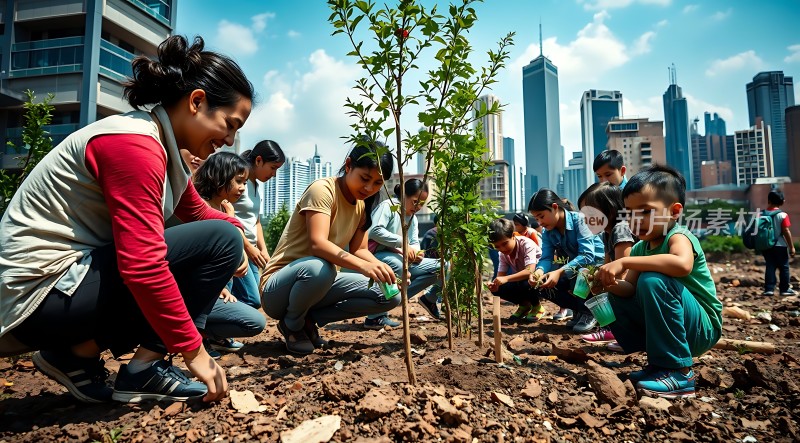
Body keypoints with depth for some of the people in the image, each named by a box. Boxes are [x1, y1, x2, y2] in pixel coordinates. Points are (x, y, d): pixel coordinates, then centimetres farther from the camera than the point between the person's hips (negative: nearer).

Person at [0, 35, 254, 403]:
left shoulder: (162, 144, 8)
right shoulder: (135, 144, -22)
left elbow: (196, 211, 18)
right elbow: (142, 266, -28)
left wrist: (235, 228, -4)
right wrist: (193, 349, -20)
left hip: (79, 273, 10)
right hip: (42, 290, -10)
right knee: (220, 240, -19)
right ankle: (143, 369, -7)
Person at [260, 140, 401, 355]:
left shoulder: (362, 206, 7)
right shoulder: (322, 189, -18)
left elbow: (359, 250, 2)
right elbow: (318, 244, -31)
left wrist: (381, 269, -19)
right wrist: (364, 265, -45)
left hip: (320, 283, 7)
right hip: (278, 287, -7)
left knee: (389, 295, -7)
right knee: (318, 267, -41)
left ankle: (309, 318, 3)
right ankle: (293, 324, -7)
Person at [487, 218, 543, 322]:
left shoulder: (527, 244, -28)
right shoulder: (503, 254, -8)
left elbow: (530, 271, -41)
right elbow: (501, 275, -12)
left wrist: (506, 278, -51)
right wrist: (495, 284, -36)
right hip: (520, 278, 6)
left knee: (525, 284, -38)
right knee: (497, 288, -18)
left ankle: (537, 307, -6)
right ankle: (524, 305, 6)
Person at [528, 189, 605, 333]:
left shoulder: (579, 219, -22)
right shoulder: (548, 233, -1)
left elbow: (587, 255, -32)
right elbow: (546, 258, -12)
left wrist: (559, 272, -44)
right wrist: (539, 271, -36)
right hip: (573, 270, 7)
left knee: (577, 273, -38)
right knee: (541, 284, -12)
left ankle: (589, 312, -9)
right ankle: (579, 309, 6)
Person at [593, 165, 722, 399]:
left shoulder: (678, 236, -19)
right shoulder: (640, 248, 4)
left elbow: (683, 264, -43)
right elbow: (631, 289, 0)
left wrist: (624, 262, -42)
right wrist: (612, 284, -22)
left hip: (702, 329, -8)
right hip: (669, 325, 8)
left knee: (653, 281, -31)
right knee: (614, 299, 0)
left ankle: (677, 371, -20)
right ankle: (660, 361, 4)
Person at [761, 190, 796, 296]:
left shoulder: (761, 215, 0)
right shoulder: (783, 215, -11)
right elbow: (786, 232, -11)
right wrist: (792, 247, -3)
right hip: (780, 246, -3)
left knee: (770, 266, 8)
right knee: (784, 267, 9)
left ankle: (769, 289, 4)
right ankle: (785, 289, 16)